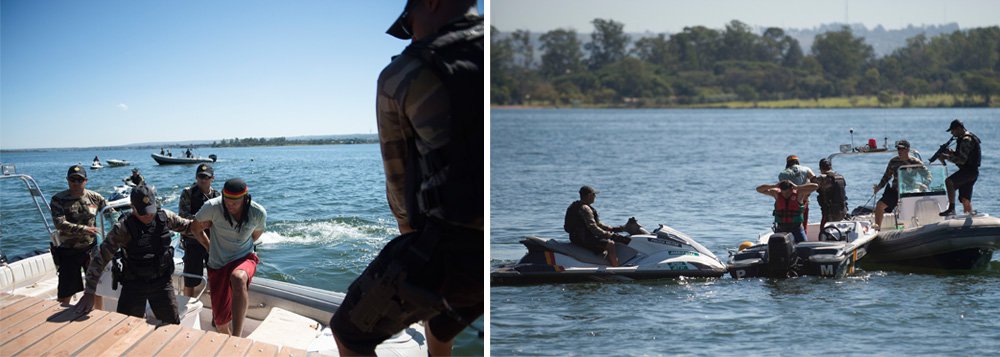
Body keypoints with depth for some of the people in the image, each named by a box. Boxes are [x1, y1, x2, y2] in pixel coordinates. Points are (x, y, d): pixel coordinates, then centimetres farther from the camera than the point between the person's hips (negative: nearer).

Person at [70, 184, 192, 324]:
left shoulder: (165, 217, -9)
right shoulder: (123, 229, -20)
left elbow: (187, 225, 13)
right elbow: (100, 258, -20)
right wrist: (89, 293, -24)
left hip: (162, 281, 3)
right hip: (134, 285, -2)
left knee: (173, 325, 9)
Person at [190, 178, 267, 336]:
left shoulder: (258, 213, -16)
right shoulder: (212, 207, -19)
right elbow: (195, 229, 1)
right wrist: (210, 247, 9)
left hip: (244, 259, -1)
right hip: (218, 264, 1)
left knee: (238, 278, -39)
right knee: (221, 319, 1)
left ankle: (237, 337, -40)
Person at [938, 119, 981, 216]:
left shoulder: (966, 140, -15)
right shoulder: (968, 138, 19)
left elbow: (962, 160, -23)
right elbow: (963, 155, 27)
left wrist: (947, 157, -16)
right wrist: (952, 152, 10)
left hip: (969, 171, -11)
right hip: (971, 172, 11)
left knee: (949, 181, -28)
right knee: (965, 198, 12)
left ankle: (951, 208, -34)